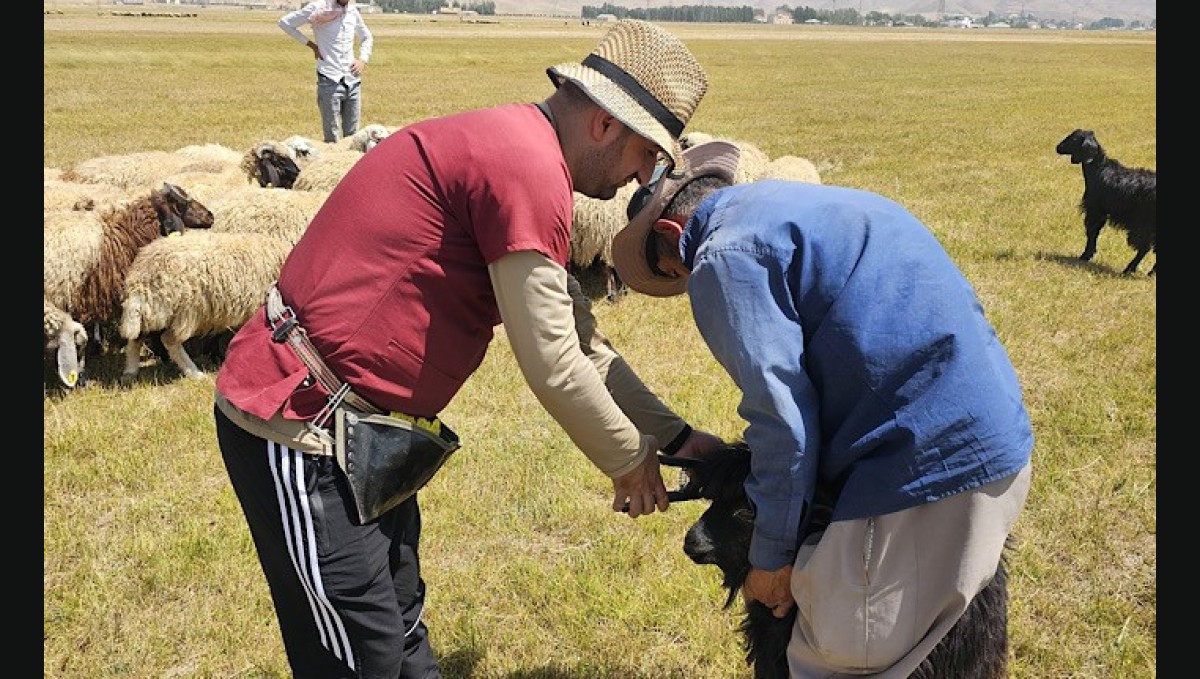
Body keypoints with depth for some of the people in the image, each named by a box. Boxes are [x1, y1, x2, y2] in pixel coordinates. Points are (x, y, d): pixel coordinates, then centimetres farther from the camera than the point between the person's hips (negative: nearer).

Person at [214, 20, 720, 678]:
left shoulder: (514, 148, 12)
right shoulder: (528, 170, -21)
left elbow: (579, 338, 15)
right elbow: (553, 366, -18)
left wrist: (672, 436, 14)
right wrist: (629, 460, -1)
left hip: (362, 427, 10)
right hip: (297, 425, -10)